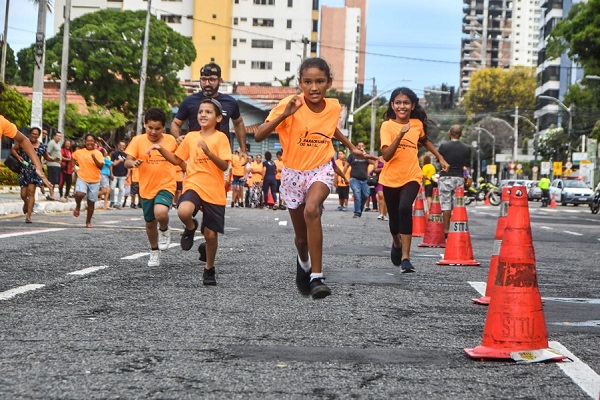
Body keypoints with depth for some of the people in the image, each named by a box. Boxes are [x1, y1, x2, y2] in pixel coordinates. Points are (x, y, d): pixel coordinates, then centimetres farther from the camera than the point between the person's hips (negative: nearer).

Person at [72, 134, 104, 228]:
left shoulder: (98, 153, -2)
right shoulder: (79, 152, 3)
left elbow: (101, 166, -13)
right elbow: (73, 158, 24)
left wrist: (94, 158, -26)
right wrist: (75, 164, 9)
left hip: (94, 181, 0)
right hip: (82, 179, 0)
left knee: (91, 202, 6)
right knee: (79, 194, -28)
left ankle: (88, 222, 22)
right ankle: (78, 206, 4)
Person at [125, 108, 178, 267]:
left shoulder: (170, 140, -2)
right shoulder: (138, 140, -5)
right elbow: (127, 162, -11)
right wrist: (134, 163, -33)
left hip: (166, 185, -2)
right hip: (147, 188, 2)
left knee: (161, 213, -30)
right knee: (150, 223, 13)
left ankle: (164, 230, 4)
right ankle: (154, 251, 38)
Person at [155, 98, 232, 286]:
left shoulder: (220, 137, -4)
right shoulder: (190, 137, 9)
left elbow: (224, 166, -13)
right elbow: (178, 160, 20)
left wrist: (209, 152, -27)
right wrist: (161, 149, 7)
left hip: (214, 192, -2)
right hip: (193, 185, 2)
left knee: (211, 235, 3)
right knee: (184, 211, -32)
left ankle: (209, 268, 28)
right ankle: (191, 227, 4)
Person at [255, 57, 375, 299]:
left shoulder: (334, 107, -6)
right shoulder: (290, 105, -18)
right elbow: (259, 136, -26)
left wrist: (351, 147, 23)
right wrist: (284, 114, -37)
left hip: (321, 170, 0)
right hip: (293, 173, 0)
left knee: (311, 210, -33)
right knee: (301, 236, 11)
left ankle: (316, 277, -29)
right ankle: (303, 262, 49)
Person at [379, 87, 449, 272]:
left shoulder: (418, 124, 2)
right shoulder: (387, 125, -8)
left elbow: (424, 141, 26)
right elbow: (386, 155, -20)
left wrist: (440, 158, 25)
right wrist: (400, 135, -30)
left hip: (412, 177, 0)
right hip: (390, 178, 0)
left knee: (405, 208, -26)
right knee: (394, 217, 13)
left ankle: (405, 257, -24)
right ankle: (397, 243, 48)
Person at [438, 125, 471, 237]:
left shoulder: (443, 146, -7)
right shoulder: (466, 148, -1)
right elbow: (467, 165, 3)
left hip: (445, 178, -2)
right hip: (459, 178, 2)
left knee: (446, 204, 0)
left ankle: (446, 230, -4)